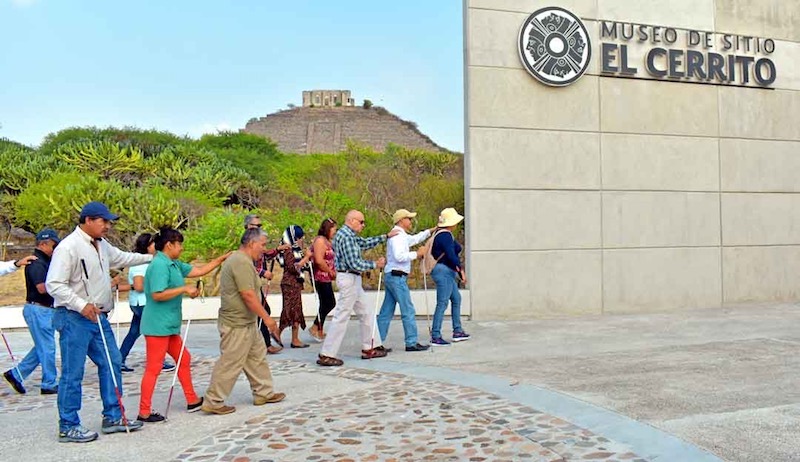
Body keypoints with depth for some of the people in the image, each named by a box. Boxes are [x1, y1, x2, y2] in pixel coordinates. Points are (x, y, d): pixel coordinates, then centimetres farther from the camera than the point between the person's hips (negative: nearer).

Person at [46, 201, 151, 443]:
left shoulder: (102, 245, 11)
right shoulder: (68, 247, -16)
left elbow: (122, 258, 31)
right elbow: (54, 285, -20)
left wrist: (151, 257, 33)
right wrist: (81, 305, -26)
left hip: (98, 316, 9)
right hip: (75, 319, -9)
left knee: (112, 364, 12)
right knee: (73, 373, -1)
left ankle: (113, 417, 22)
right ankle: (68, 427, 11)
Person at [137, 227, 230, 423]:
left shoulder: (174, 264, 12)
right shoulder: (160, 265, -17)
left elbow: (199, 271, 18)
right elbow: (157, 295, -25)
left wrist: (222, 259, 17)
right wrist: (184, 289, -19)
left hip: (169, 325, 11)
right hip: (158, 325, -11)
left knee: (183, 359, 18)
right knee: (153, 368, -4)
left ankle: (192, 401, 29)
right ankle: (144, 412, 5)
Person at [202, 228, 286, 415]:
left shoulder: (238, 259, 14)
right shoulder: (242, 262, -20)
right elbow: (248, 295, -25)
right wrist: (266, 318, -21)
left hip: (245, 322, 11)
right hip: (237, 324, -11)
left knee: (257, 356, 16)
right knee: (230, 363, -2)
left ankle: (264, 393, 26)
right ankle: (213, 402, 7)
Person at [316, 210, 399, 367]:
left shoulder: (348, 234, 14)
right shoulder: (346, 236, -18)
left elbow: (366, 242, 23)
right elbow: (354, 263, -22)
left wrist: (386, 236, 21)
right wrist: (375, 265, -10)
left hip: (352, 279, 11)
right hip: (349, 278, -11)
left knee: (365, 313, 16)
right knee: (342, 316, -7)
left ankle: (370, 348, 24)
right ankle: (326, 355, -3)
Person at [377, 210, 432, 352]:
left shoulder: (401, 235, 19)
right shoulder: (397, 235, -13)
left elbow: (414, 239, 36)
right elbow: (399, 256, -24)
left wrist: (430, 231, 37)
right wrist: (416, 254, -15)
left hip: (391, 276, 10)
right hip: (397, 277, -10)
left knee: (386, 311, 10)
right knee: (408, 311, -5)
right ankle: (412, 343, 0)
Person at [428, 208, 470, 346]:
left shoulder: (440, 233, 15)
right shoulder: (445, 235, -17)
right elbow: (451, 255, -22)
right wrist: (461, 269, -12)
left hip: (446, 272, 11)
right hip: (444, 271, -11)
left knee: (456, 299, 19)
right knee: (442, 303, -8)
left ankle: (457, 331, 26)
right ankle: (435, 337, -6)